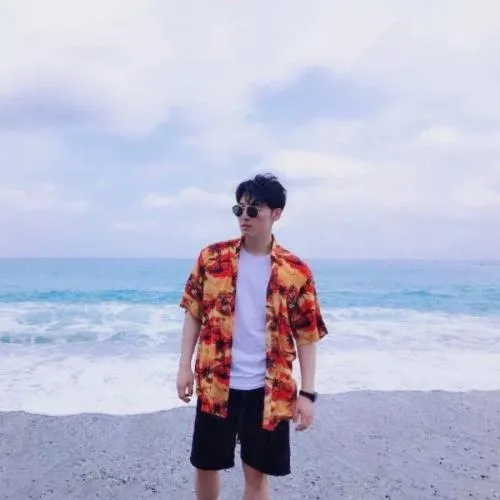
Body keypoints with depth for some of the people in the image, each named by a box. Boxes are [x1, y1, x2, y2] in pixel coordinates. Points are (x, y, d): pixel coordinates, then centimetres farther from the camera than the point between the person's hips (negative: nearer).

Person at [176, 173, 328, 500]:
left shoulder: (296, 272, -6)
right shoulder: (212, 258, -1)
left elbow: (307, 336, -2)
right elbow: (194, 314, 5)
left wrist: (307, 393, -4)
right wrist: (185, 366, 0)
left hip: (269, 390, -1)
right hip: (215, 384, 2)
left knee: (257, 472, 12)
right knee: (205, 464, 16)